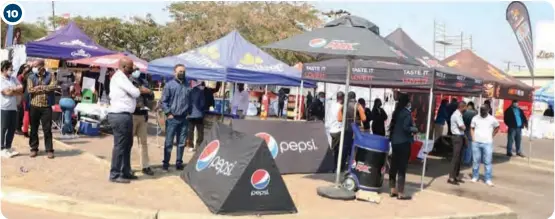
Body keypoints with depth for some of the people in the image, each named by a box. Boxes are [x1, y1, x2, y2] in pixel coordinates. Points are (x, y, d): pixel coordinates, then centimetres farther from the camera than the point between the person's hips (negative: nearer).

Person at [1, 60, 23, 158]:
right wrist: (16, 89, -2)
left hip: (13, 107, 7)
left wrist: (12, 89, -9)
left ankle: (8, 148, 20)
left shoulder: (14, 79, 13)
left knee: (12, 128, 10)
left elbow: (21, 90, 7)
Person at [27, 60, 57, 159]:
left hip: (46, 107, -2)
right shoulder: (31, 77, 6)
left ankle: (49, 150, 6)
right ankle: (34, 148, 19)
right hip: (34, 106, 2)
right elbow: (29, 89, -8)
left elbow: (53, 86, -14)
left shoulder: (50, 76, 3)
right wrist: (46, 88, -13)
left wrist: (39, 87, -11)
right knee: (34, 129, 8)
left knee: (47, 129, 1)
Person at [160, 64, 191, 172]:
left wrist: (188, 112, 6)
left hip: (184, 118, 3)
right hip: (172, 118, -3)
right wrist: (168, 113, -9)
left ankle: (179, 163, 18)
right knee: (169, 143, 0)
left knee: (181, 143, 8)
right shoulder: (169, 85, -2)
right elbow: (163, 101, -3)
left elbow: (190, 100, 15)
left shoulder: (187, 85, 8)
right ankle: (165, 163, 9)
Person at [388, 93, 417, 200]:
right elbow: (406, 128, -21)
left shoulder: (396, 112, 11)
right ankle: (400, 193, 2)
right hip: (404, 142, -8)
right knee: (402, 167, -3)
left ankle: (393, 190, 19)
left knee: (394, 166, 11)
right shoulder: (407, 113, -13)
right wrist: (415, 129, -5)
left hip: (395, 141, 8)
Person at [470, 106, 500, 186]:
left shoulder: (492, 119, 0)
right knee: (475, 161, 6)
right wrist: (473, 138, 3)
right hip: (476, 143, 1)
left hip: (487, 143, -1)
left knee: (488, 162, -2)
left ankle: (488, 179, 4)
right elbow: (472, 128, 12)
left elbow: (497, 128, 15)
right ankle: (475, 177, 17)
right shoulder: (475, 118, 3)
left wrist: (492, 136, 9)